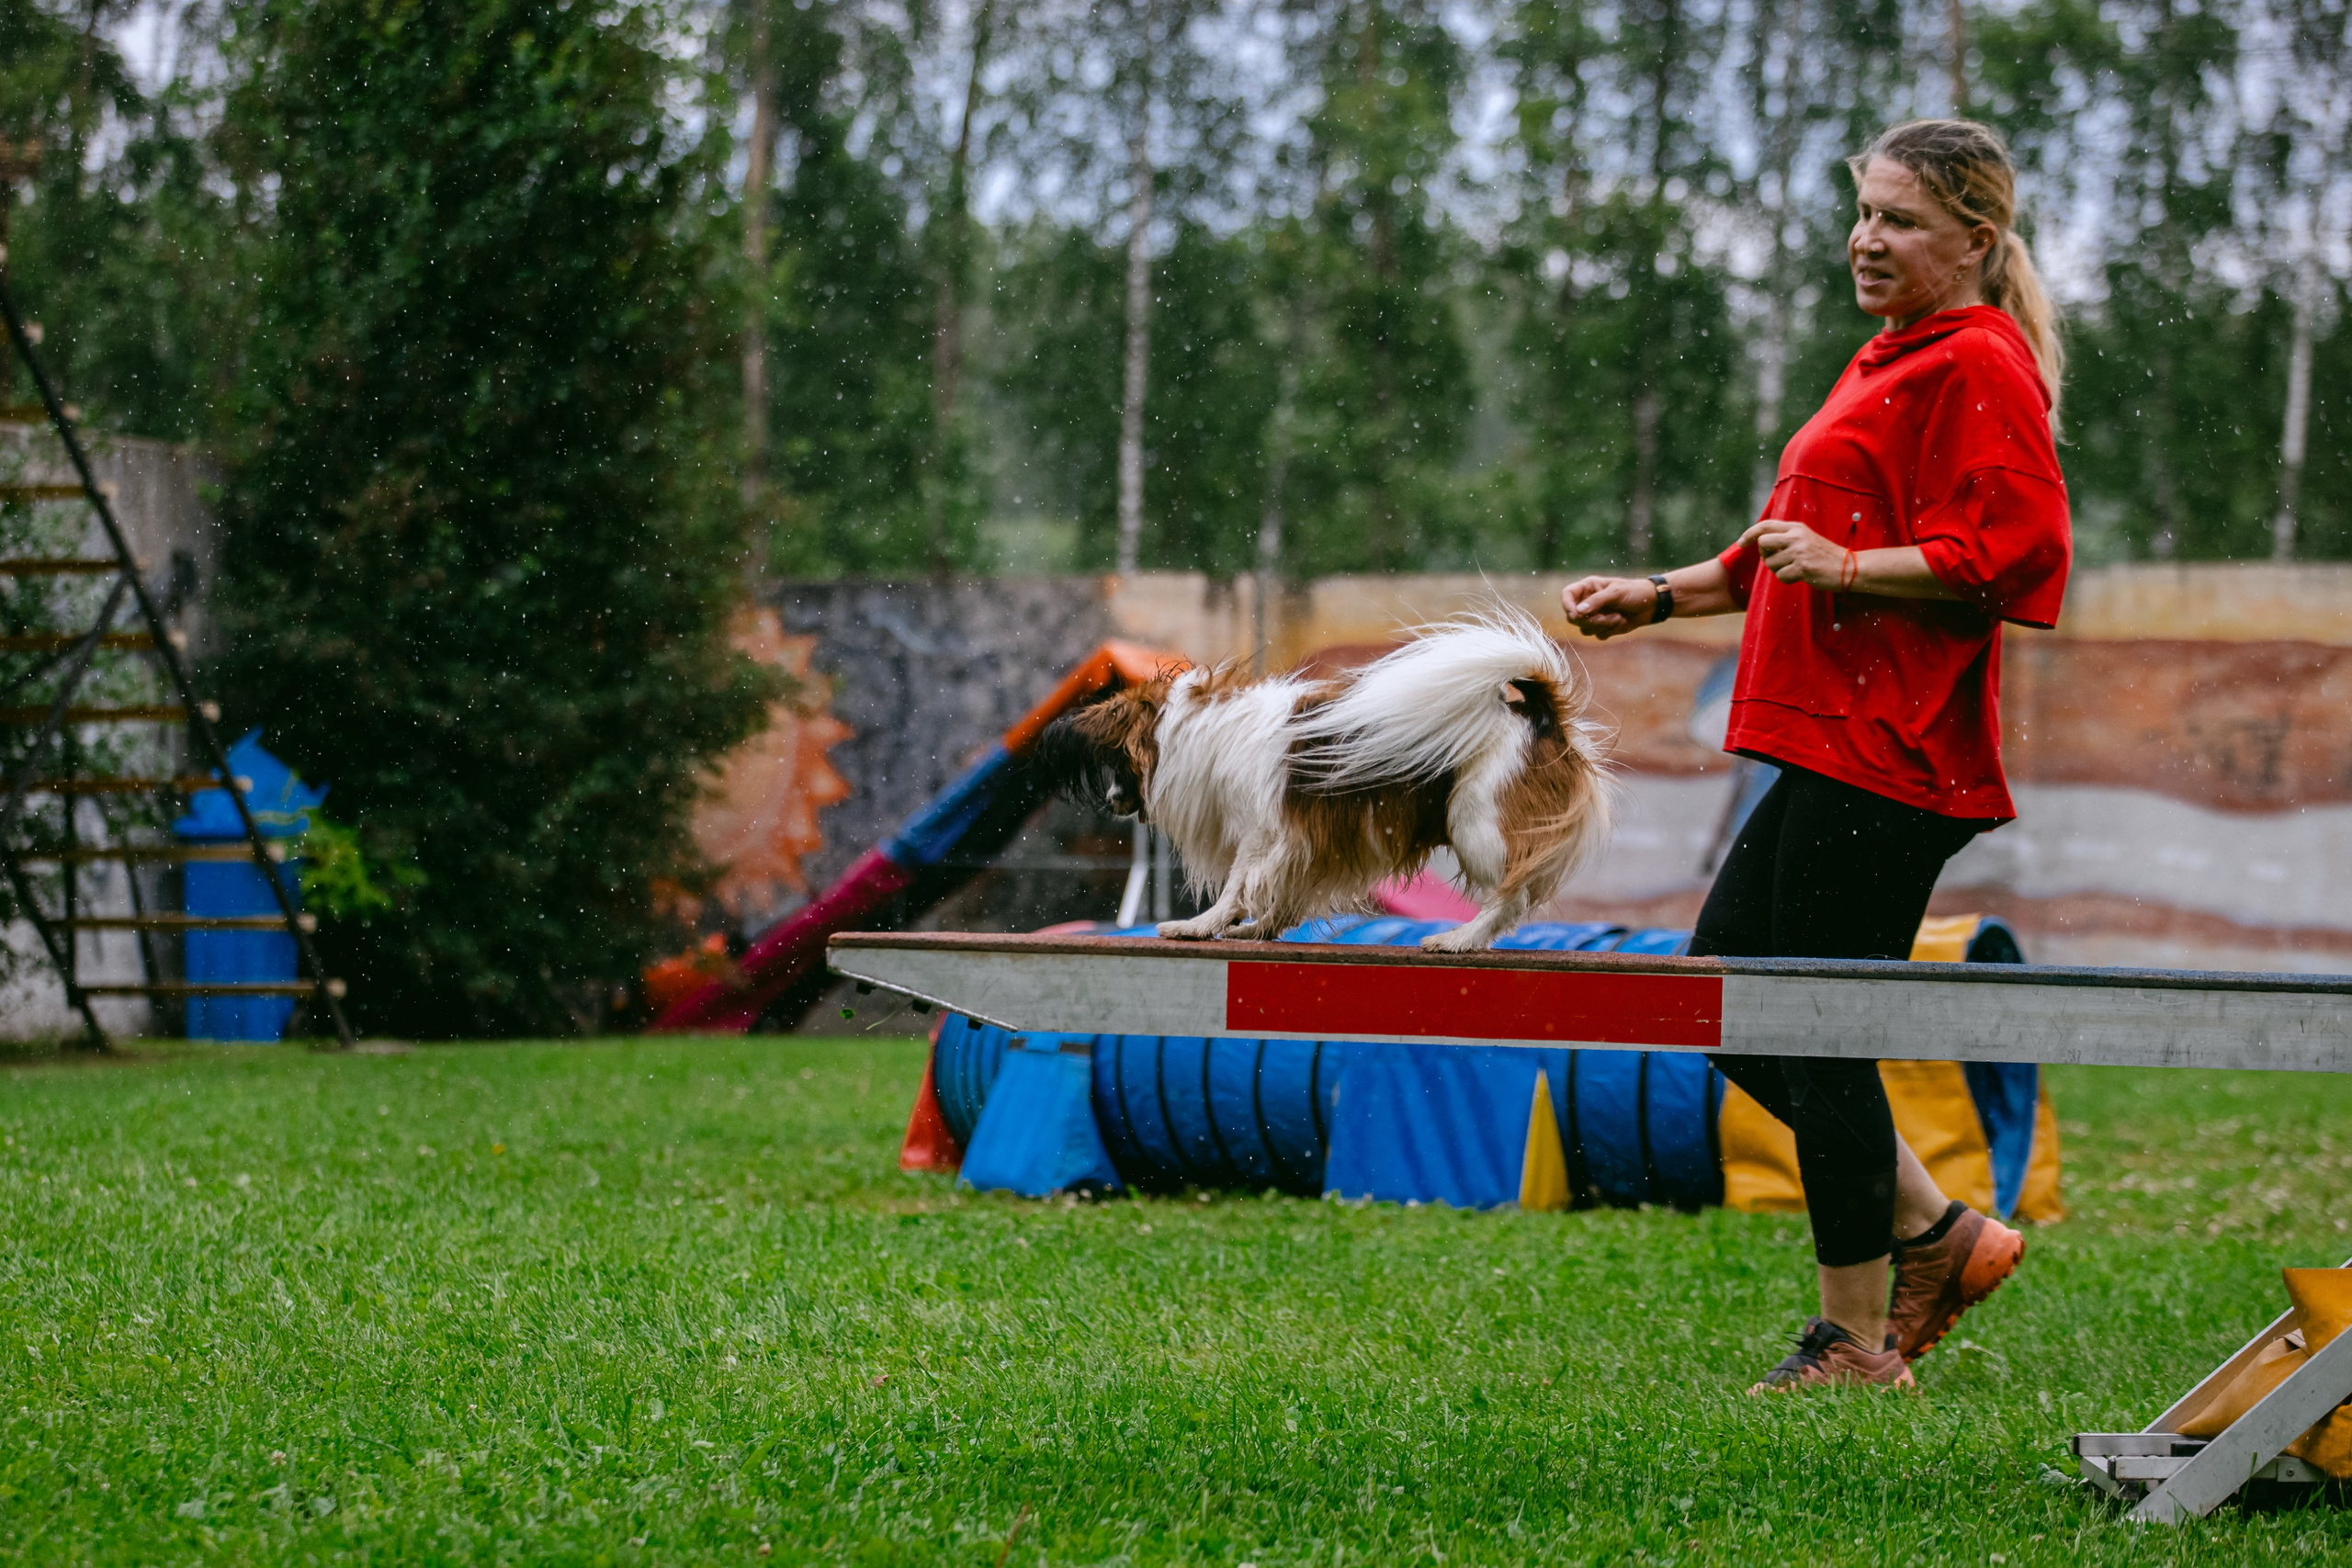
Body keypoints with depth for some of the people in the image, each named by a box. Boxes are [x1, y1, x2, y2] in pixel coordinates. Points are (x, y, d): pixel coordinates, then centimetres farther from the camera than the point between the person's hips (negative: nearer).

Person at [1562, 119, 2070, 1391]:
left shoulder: (1977, 368, -10)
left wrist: (1845, 567, -25)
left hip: (1886, 759, -11)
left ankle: (1858, 1342, 4)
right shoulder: (1890, 362, 22)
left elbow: (1999, 557, -20)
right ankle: (1936, 1235, 18)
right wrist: (1659, 597, 27)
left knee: (1824, 1036, -6)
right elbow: (1796, 546, 32)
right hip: (1833, 750, 11)